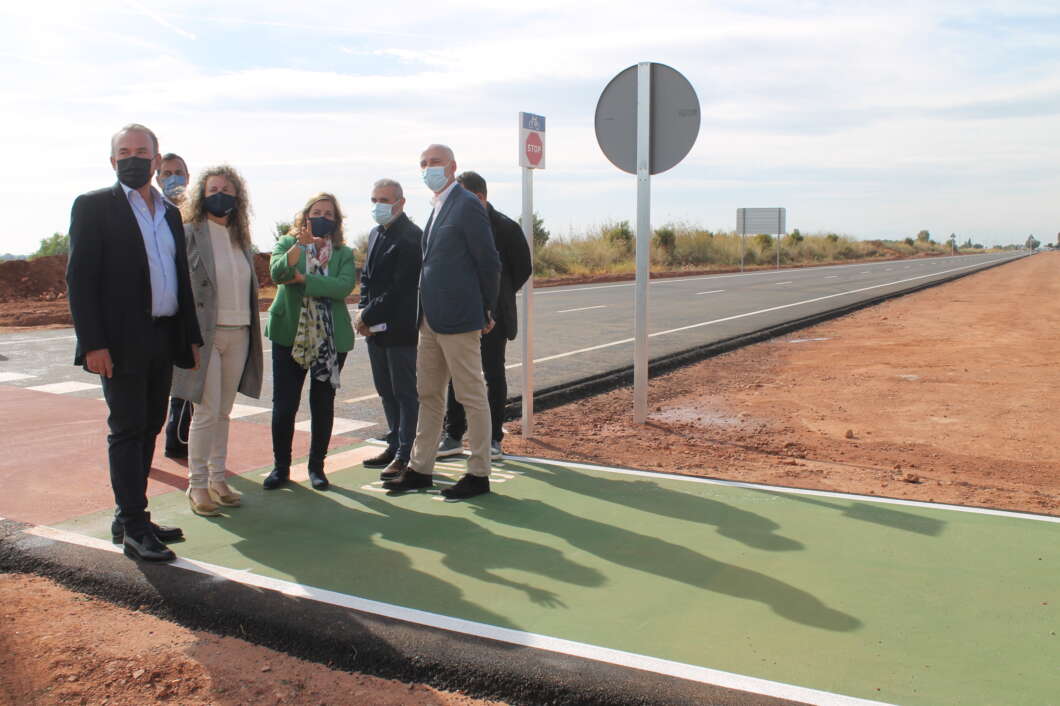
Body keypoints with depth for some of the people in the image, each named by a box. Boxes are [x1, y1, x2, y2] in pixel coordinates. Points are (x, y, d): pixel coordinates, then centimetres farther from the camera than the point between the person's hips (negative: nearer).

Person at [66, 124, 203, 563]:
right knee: (127, 430, -3)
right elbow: (79, 278, -8)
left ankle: (130, 519, 22)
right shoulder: (93, 206, -2)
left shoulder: (170, 212, 16)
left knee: (149, 428, 11)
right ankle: (134, 529, 3)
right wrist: (92, 344, -16)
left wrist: (190, 336, 13)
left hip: (163, 340, 6)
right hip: (122, 341, -6)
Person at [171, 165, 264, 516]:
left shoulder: (241, 238, 13)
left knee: (224, 412, 12)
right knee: (207, 412, -4)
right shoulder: (189, 234, -5)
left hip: (238, 334, 6)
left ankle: (217, 479, 21)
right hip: (204, 334, -5)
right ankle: (197, 485, 8)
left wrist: (251, 332, 10)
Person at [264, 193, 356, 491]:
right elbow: (277, 272, -13)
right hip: (290, 334, 0)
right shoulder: (287, 243, 8)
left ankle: (317, 465, 20)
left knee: (323, 404, 7)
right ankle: (281, 465, 15)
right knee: (284, 404, -1)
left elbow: (345, 286, -12)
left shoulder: (344, 253, 7)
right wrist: (300, 245, -26)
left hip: (331, 338, 1)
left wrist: (303, 279, -15)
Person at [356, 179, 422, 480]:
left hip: (400, 329, -9)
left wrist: (368, 316, -15)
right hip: (376, 329, 9)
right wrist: (364, 311, 2)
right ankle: (395, 446, 27)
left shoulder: (410, 237, -13)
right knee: (387, 391, 16)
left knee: (406, 393, -1)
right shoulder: (376, 234, 16)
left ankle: (405, 455, 6)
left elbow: (400, 288, -19)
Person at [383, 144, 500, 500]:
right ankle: (420, 468, 24)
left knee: (472, 397, 0)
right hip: (431, 320, 9)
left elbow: (489, 263, -11)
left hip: (458, 320, -9)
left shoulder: (467, 205, -11)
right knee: (428, 394, 14)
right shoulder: (439, 207, 16)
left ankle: (479, 474, 10)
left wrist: (484, 310, -3)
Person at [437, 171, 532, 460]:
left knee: (494, 376, 5)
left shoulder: (505, 228, -8)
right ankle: (454, 436, 19)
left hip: (492, 316, -4)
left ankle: (494, 439, 14)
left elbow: (523, 268, -2)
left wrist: (497, 297, 0)